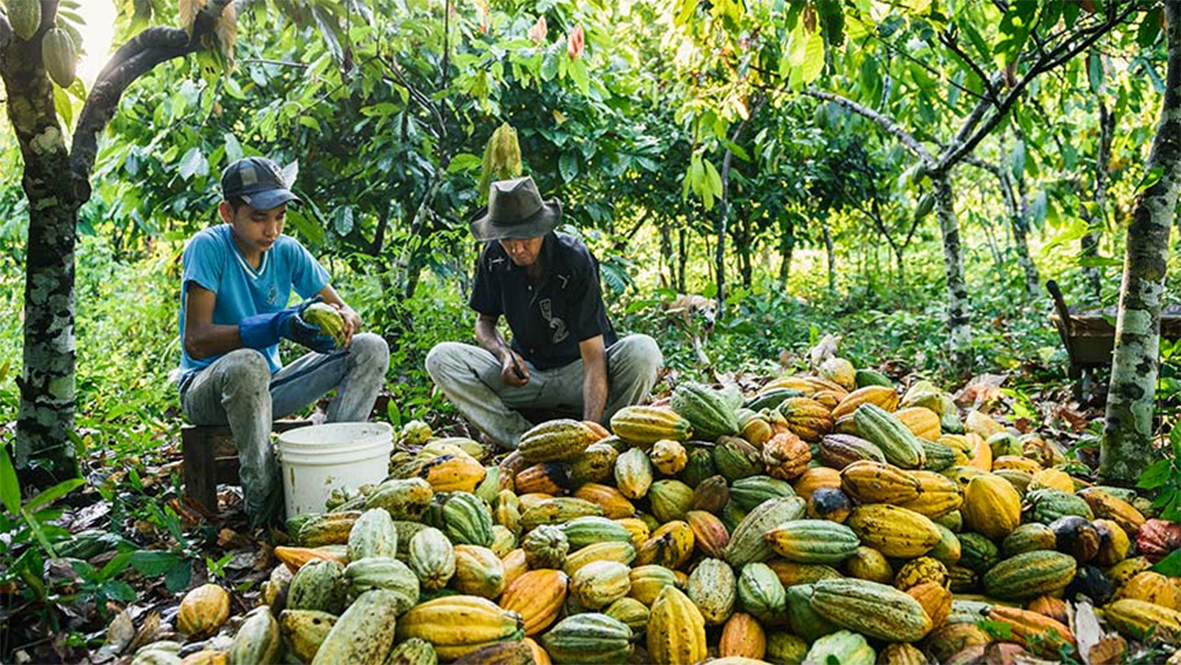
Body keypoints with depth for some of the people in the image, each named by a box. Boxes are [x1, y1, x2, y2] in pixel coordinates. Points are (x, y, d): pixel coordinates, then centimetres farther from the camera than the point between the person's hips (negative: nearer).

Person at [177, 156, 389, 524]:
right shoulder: (208, 247, -13)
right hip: (206, 389, -5)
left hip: (269, 385, 5)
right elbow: (196, 341, -23)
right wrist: (278, 326, -34)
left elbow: (348, 312, 1)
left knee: (371, 348, -10)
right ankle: (264, 503, -26)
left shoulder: (288, 252, 1)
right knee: (247, 364, -40)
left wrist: (343, 321, -25)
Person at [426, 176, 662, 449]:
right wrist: (505, 354, -16)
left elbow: (593, 357, -27)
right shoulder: (494, 258, -8)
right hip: (528, 374, 4)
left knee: (643, 351, -33)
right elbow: (484, 321, 8)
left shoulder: (575, 260, -22)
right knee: (441, 358, -17)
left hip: (576, 374, -4)